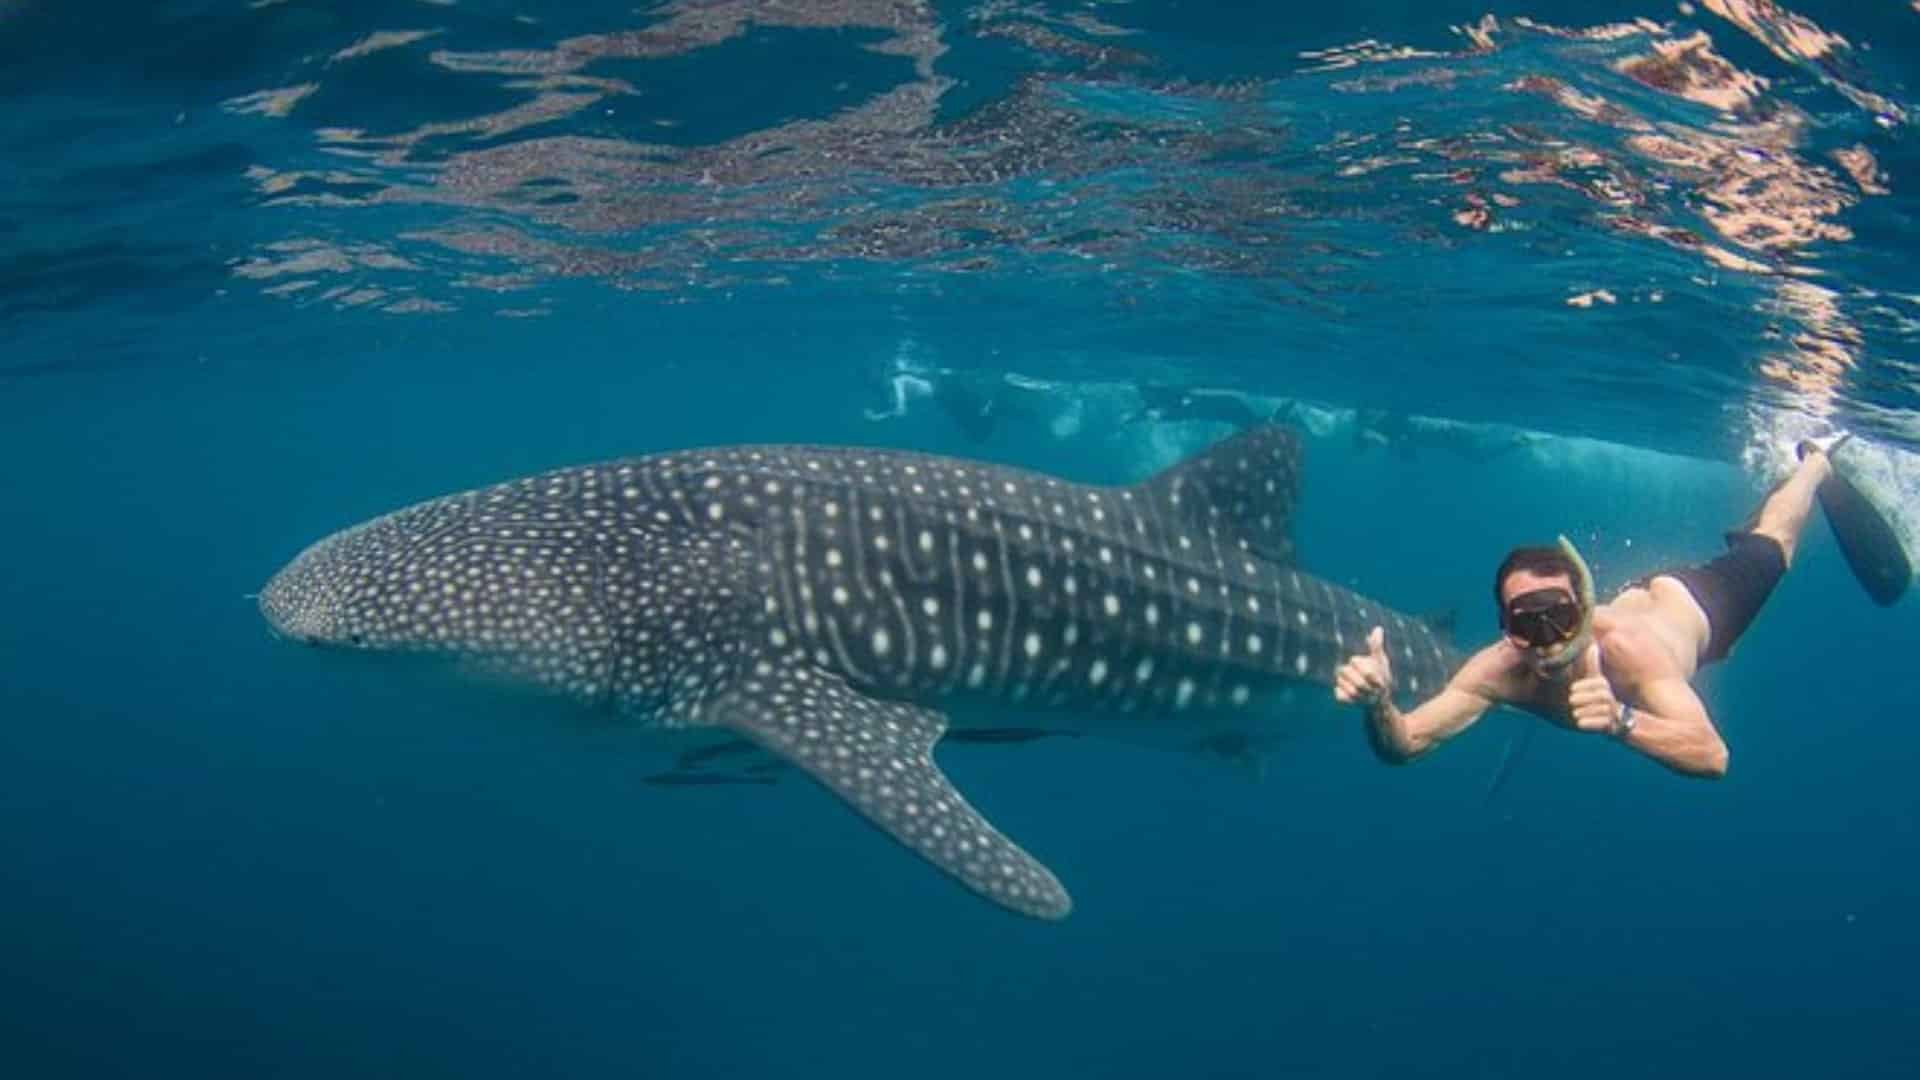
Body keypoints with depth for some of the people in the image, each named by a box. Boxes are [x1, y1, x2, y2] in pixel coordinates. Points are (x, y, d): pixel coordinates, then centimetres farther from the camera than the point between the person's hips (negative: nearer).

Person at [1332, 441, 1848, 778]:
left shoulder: (1624, 649, -52)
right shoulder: (1499, 670, -41)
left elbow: (1711, 756, -59)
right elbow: (1403, 746, -42)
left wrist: (1622, 719, -75)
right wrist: (1378, 705, -65)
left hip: (1696, 605, -3)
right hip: (1636, 598, 3)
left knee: (1768, 549, 29)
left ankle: (1815, 462, 58)